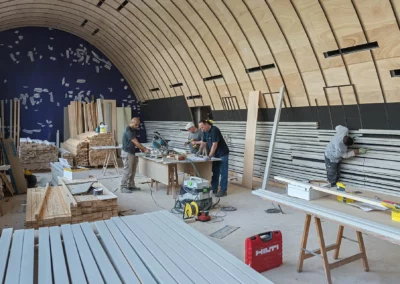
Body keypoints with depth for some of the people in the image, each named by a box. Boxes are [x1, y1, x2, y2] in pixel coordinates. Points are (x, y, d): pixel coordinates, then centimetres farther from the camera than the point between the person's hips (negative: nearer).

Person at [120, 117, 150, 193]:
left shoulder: (134, 130, 12)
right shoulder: (128, 131, -19)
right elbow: (136, 143, -22)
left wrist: (141, 149, 4)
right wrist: (145, 149, -18)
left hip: (133, 153, 9)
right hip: (127, 153, -9)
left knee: (133, 171, 12)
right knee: (127, 171, -6)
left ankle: (131, 185, 21)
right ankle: (123, 187, 1)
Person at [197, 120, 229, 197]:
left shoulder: (214, 130, -24)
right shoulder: (205, 131, 3)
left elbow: (214, 144, -29)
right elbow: (204, 142, 13)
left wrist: (209, 156, -31)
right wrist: (200, 151, -1)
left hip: (222, 154, -8)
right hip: (215, 154, 9)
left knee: (223, 172, -4)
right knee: (215, 172, 12)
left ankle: (223, 190, -1)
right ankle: (214, 189, 19)